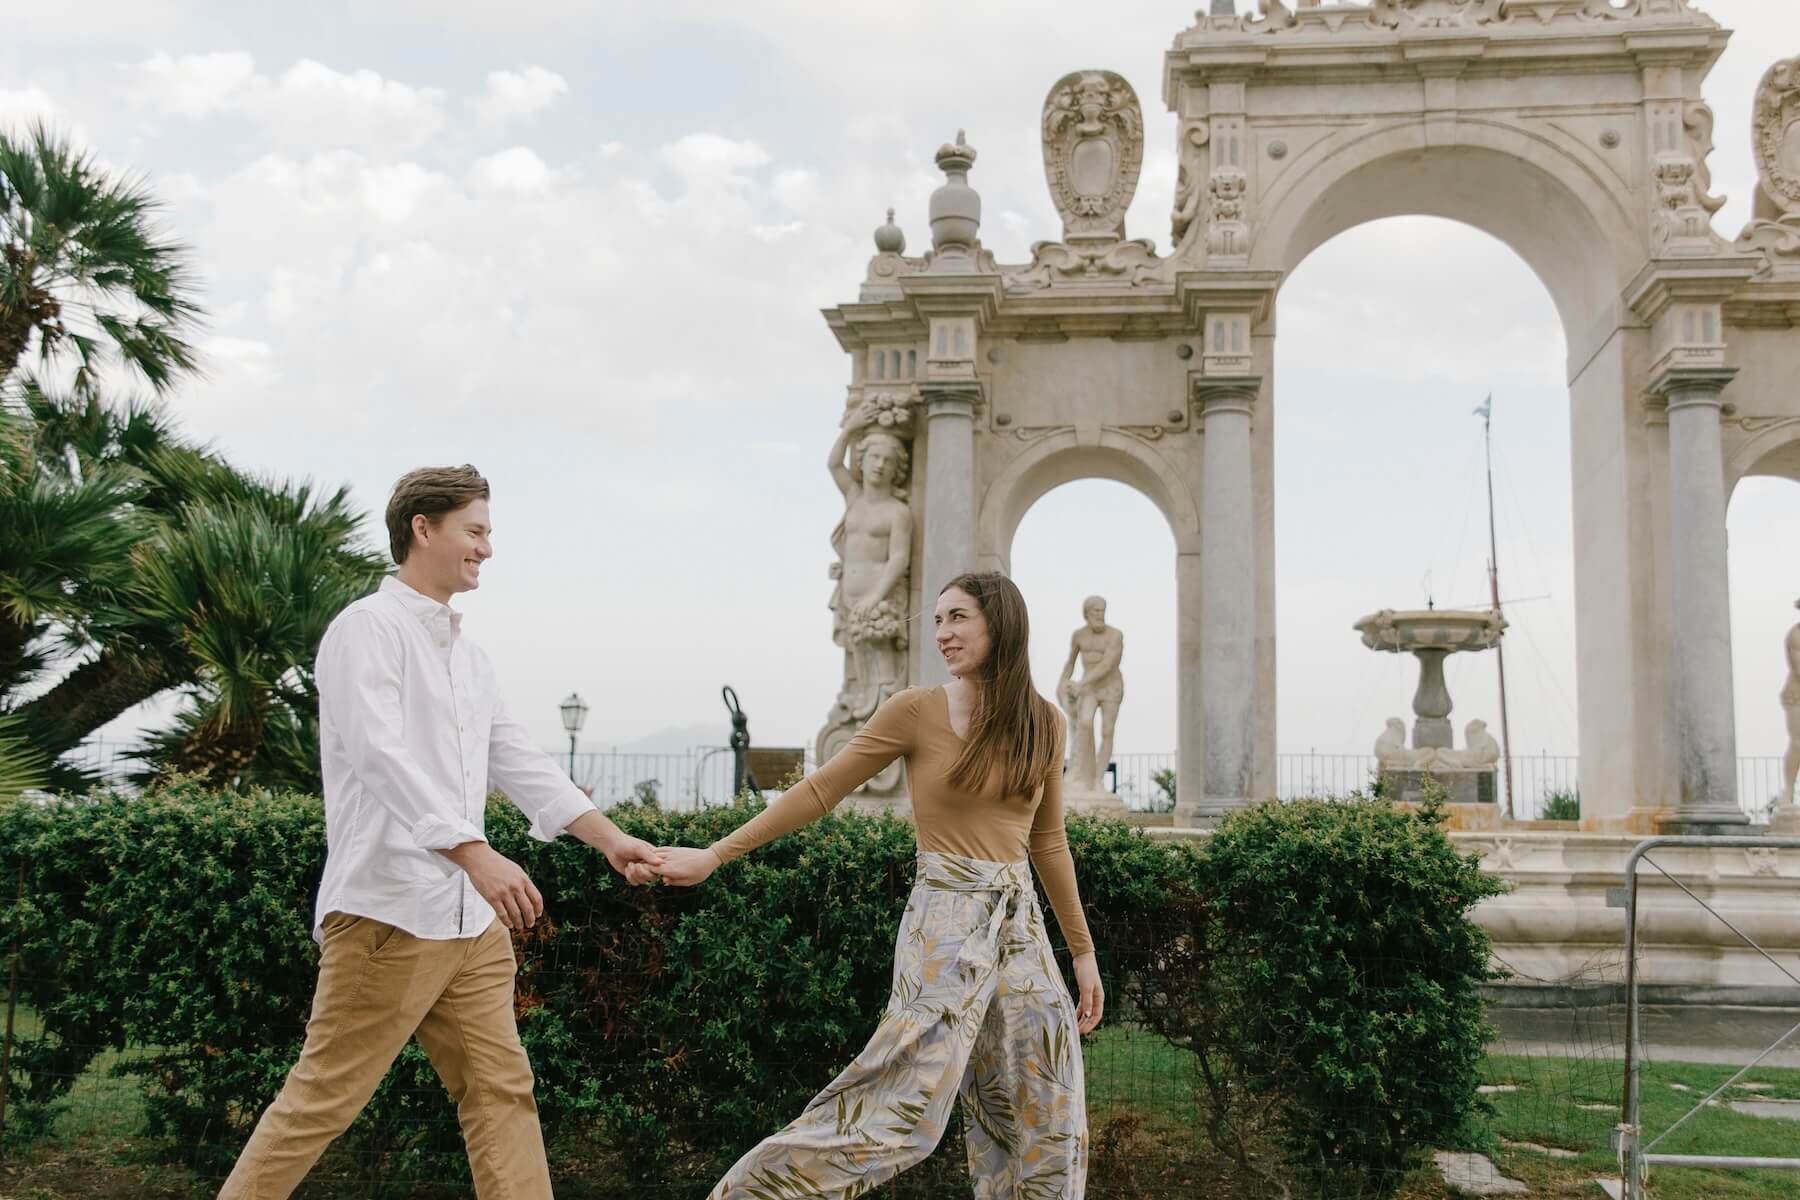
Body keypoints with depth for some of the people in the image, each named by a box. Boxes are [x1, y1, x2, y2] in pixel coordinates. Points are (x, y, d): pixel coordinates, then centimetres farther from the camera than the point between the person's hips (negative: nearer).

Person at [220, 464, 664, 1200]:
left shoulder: (466, 656, 16)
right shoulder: (369, 629, -8)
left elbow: (520, 762, 17)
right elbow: (381, 755, -22)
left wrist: (610, 840, 9)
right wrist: (477, 854, -32)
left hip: (468, 920, 8)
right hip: (388, 913, -8)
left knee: (503, 1093, 8)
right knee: (322, 1101, -2)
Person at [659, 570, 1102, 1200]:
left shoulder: (1042, 723, 7)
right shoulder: (916, 710, -5)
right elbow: (819, 790, -2)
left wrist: (1083, 950, 15)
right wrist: (715, 854, -3)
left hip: (1022, 925, 5)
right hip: (947, 920, -5)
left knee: (1043, 1123, 6)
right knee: (903, 1100, -13)